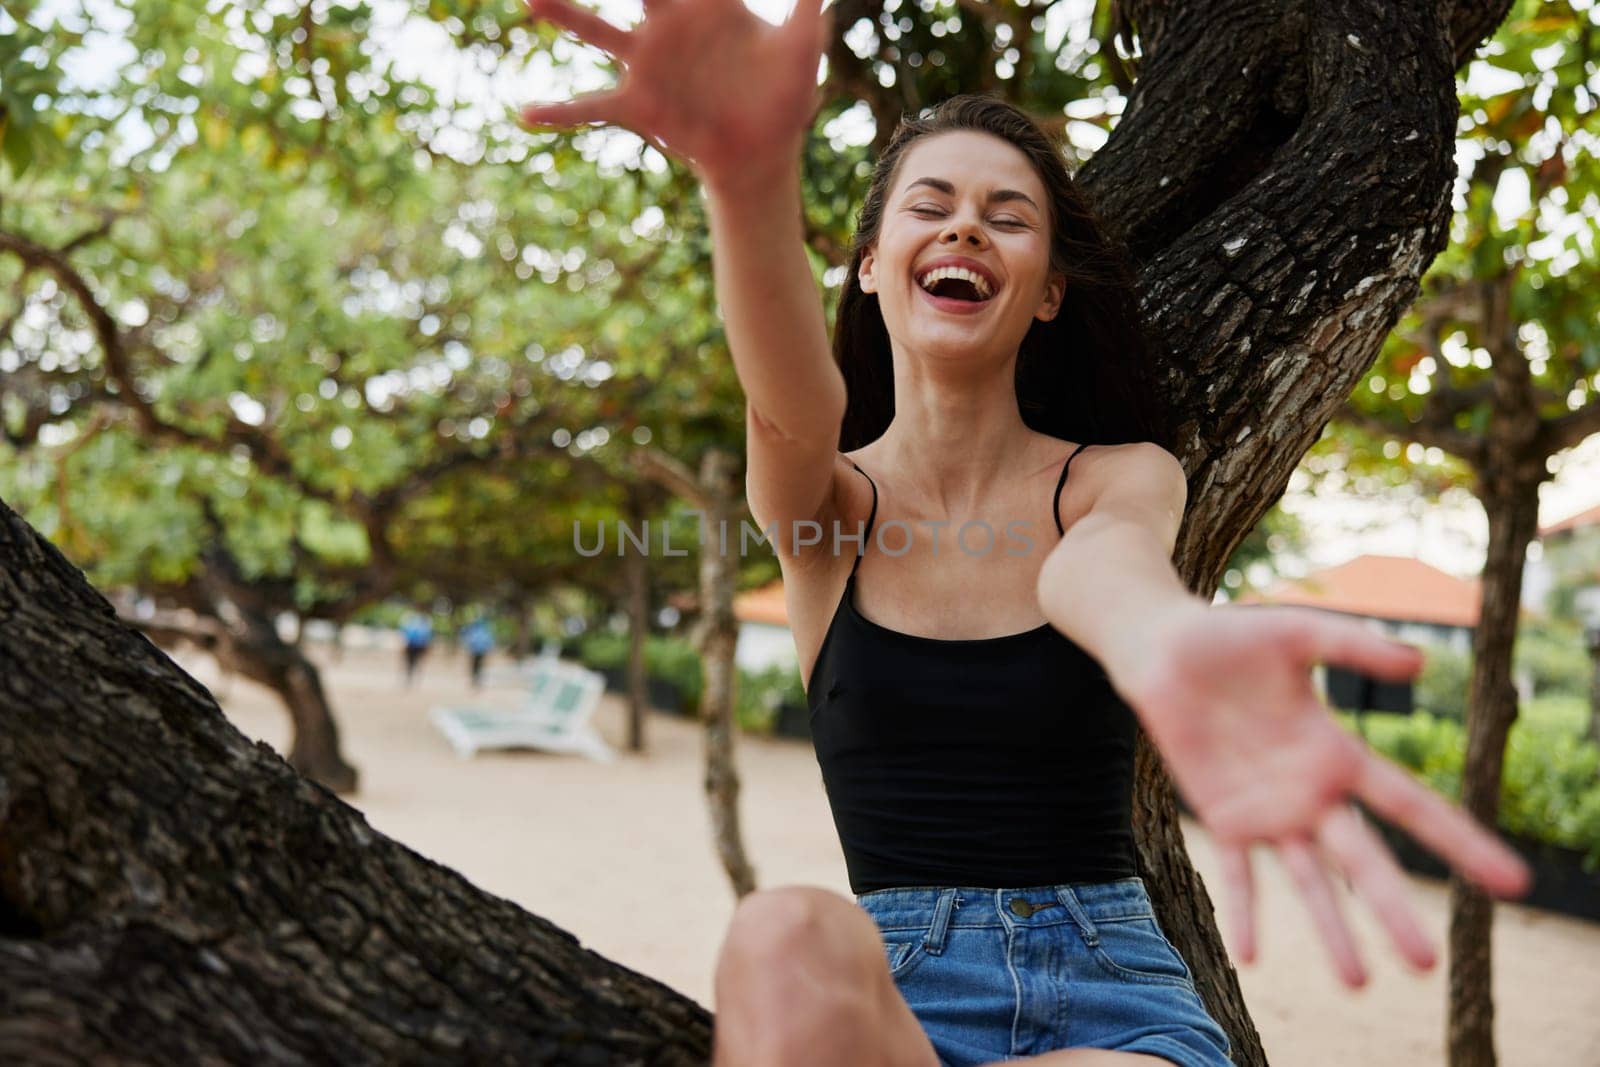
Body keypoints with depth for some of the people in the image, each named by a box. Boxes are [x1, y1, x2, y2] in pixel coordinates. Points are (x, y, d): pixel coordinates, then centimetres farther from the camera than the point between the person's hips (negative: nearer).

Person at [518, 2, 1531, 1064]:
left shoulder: (1125, 478, 3)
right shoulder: (824, 495, 4)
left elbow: (1099, 567, -22)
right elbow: (794, 407, -21)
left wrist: (1169, 645, -50)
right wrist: (751, 179, -45)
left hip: (1108, 976, 0)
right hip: (890, 977, 1)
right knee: (788, 938, -35)